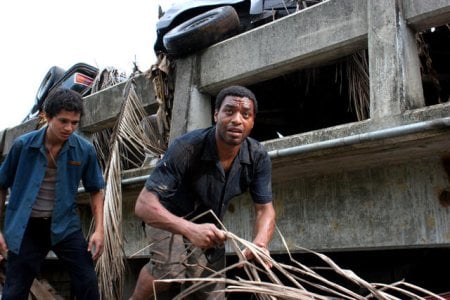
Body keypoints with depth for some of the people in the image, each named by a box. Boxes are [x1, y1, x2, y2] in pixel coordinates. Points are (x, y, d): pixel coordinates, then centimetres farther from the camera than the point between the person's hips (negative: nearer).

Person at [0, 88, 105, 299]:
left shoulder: (84, 150, -8)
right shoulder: (23, 145, -10)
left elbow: (95, 190, 5)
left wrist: (99, 229, -4)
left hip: (65, 225, 1)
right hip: (26, 227, 0)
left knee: (88, 283, -3)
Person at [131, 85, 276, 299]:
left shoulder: (258, 157, -22)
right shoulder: (186, 148, -35)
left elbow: (265, 209, -15)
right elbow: (144, 204, -38)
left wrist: (260, 243, -39)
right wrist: (189, 229, -55)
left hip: (209, 220, 4)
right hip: (169, 214, -4)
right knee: (168, 270, -28)